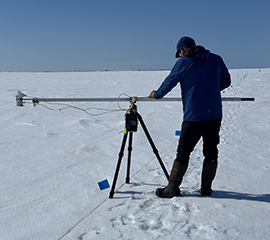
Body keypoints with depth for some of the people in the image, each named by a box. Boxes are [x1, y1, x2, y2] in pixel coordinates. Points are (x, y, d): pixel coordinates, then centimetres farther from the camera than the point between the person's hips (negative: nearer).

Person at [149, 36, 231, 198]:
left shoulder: (184, 62, -4)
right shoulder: (217, 60, 8)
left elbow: (169, 82, 2)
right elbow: (226, 81, 15)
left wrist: (157, 94, 19)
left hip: (193, 116, -4)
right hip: (215, 115, 4)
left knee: (183, 152, 4)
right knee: (211, 151, 14)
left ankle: (173, 187, 10)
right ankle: (206, 187, 19)